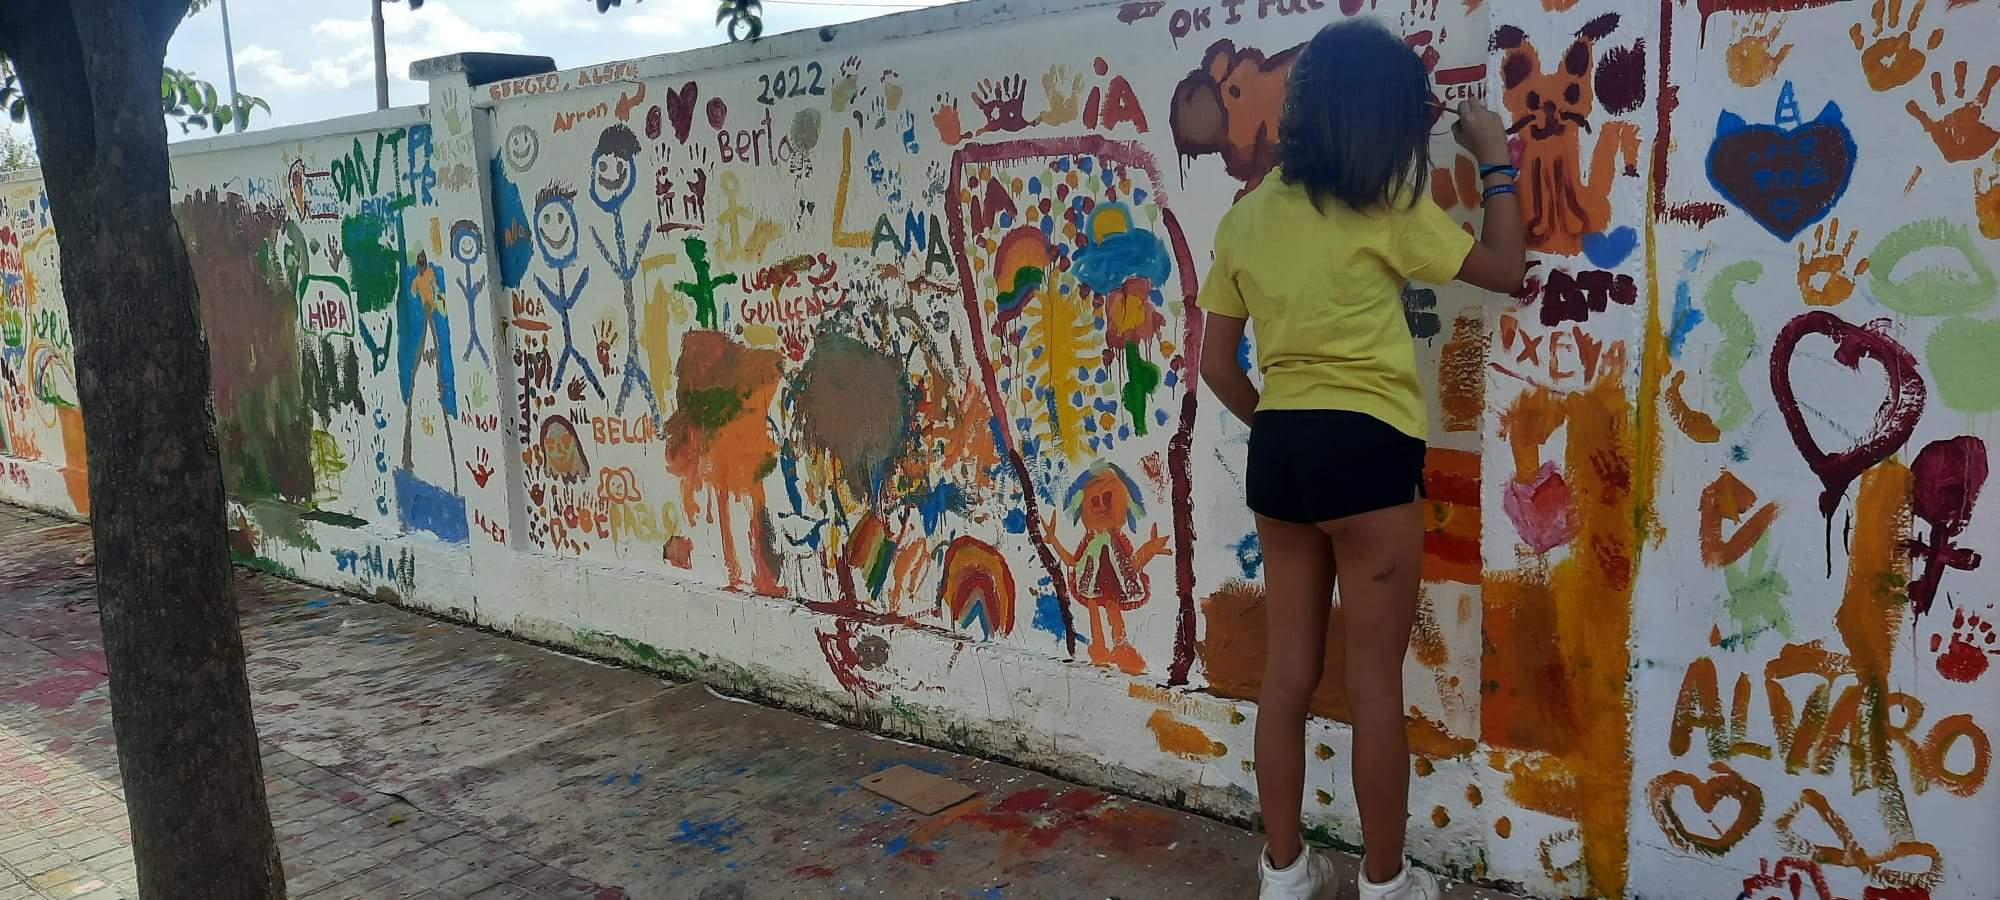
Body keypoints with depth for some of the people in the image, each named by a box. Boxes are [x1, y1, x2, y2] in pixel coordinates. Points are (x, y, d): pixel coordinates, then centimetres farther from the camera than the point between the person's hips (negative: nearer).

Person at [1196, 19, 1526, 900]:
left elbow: (1217, 364, 10)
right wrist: (1495, 156, 14)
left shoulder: (1243, 217, 7)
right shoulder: (1384, 209, -8)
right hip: (1364, 449, -6)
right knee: (1374, 680, 6)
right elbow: (1505, 269, 5)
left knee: (1287, 671, 13)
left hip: (1277, 452, 6)